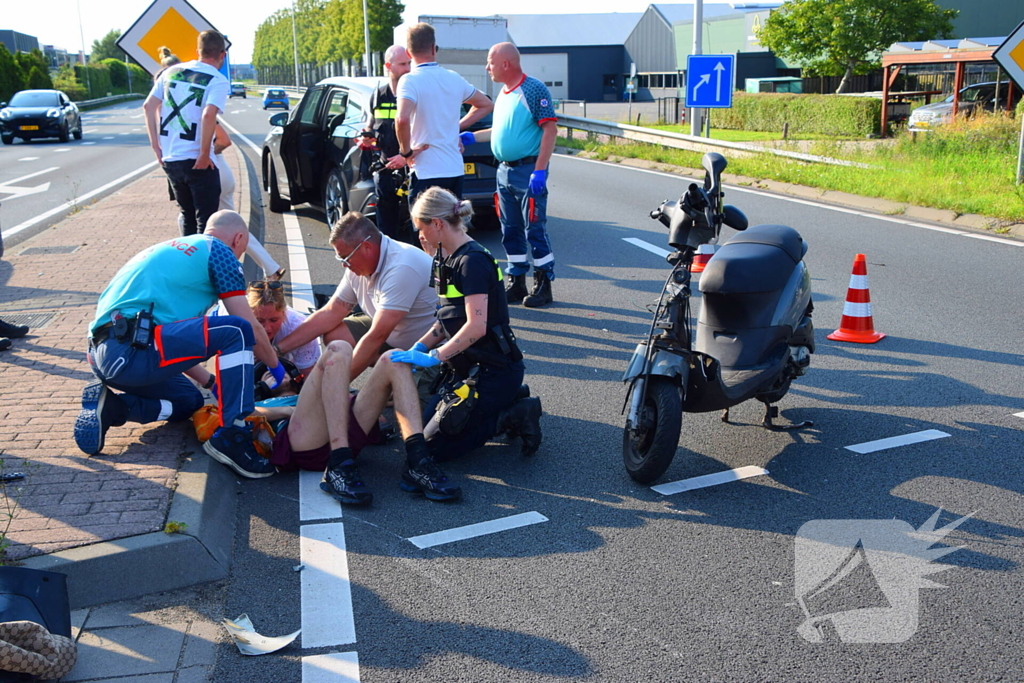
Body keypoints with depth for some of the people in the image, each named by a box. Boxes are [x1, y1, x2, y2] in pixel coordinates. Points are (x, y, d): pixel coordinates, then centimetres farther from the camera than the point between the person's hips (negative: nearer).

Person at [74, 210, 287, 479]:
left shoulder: (169, 250, 29)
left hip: (101, 354, 10)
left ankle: (109, 406, 9)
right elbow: (251, 328, 4)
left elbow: (176, 344, 32)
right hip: (133, 348, -9)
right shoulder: (219, 251, 5)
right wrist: (277, 368, 21)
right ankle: (230, 438, -12)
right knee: (237, 331, -10)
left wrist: (212, 383, 34)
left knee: (190, 400, 27)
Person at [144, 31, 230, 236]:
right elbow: (208, 115, -24)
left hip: (169, 160, 6)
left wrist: (156, 147, 10)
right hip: (198, 163, -6)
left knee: (188, 217, 21)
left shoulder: (171, 71, 10)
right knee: (206, 221, 3)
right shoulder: (218, 81, -8)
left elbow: (148, 106, 8)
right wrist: (205, 154, -16)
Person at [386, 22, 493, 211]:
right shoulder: (454, 79, 9)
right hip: (456, 170, 6)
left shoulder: (410, 80, -10)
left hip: (426, 173, -6)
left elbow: (402, 119, -27)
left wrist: (405, 153, -12)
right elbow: (486, 104, 23)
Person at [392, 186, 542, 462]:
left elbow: (476, 326, -28)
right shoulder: (450, 258, 10)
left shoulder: (473, 261, -19)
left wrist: (432, 358, -27)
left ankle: (516, 416, -1)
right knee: (425, 425, 10)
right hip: (468, 366, 10)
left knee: (435, 446, -9)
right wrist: (419, 348, 1)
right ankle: (508, 401, 12)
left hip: (495, 371, -10)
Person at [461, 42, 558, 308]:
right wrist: (470, 137, 20)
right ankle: (516, 283, 20)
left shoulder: (534, 90, -11)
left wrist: (539, 171, -21)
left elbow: (549, 130, -15)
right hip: (504, 171, 9)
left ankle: (543, 285, 5)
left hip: (528, 172, -9)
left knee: (534, 230, -4)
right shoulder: (503, 94, 15)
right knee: (511, 231, 12)